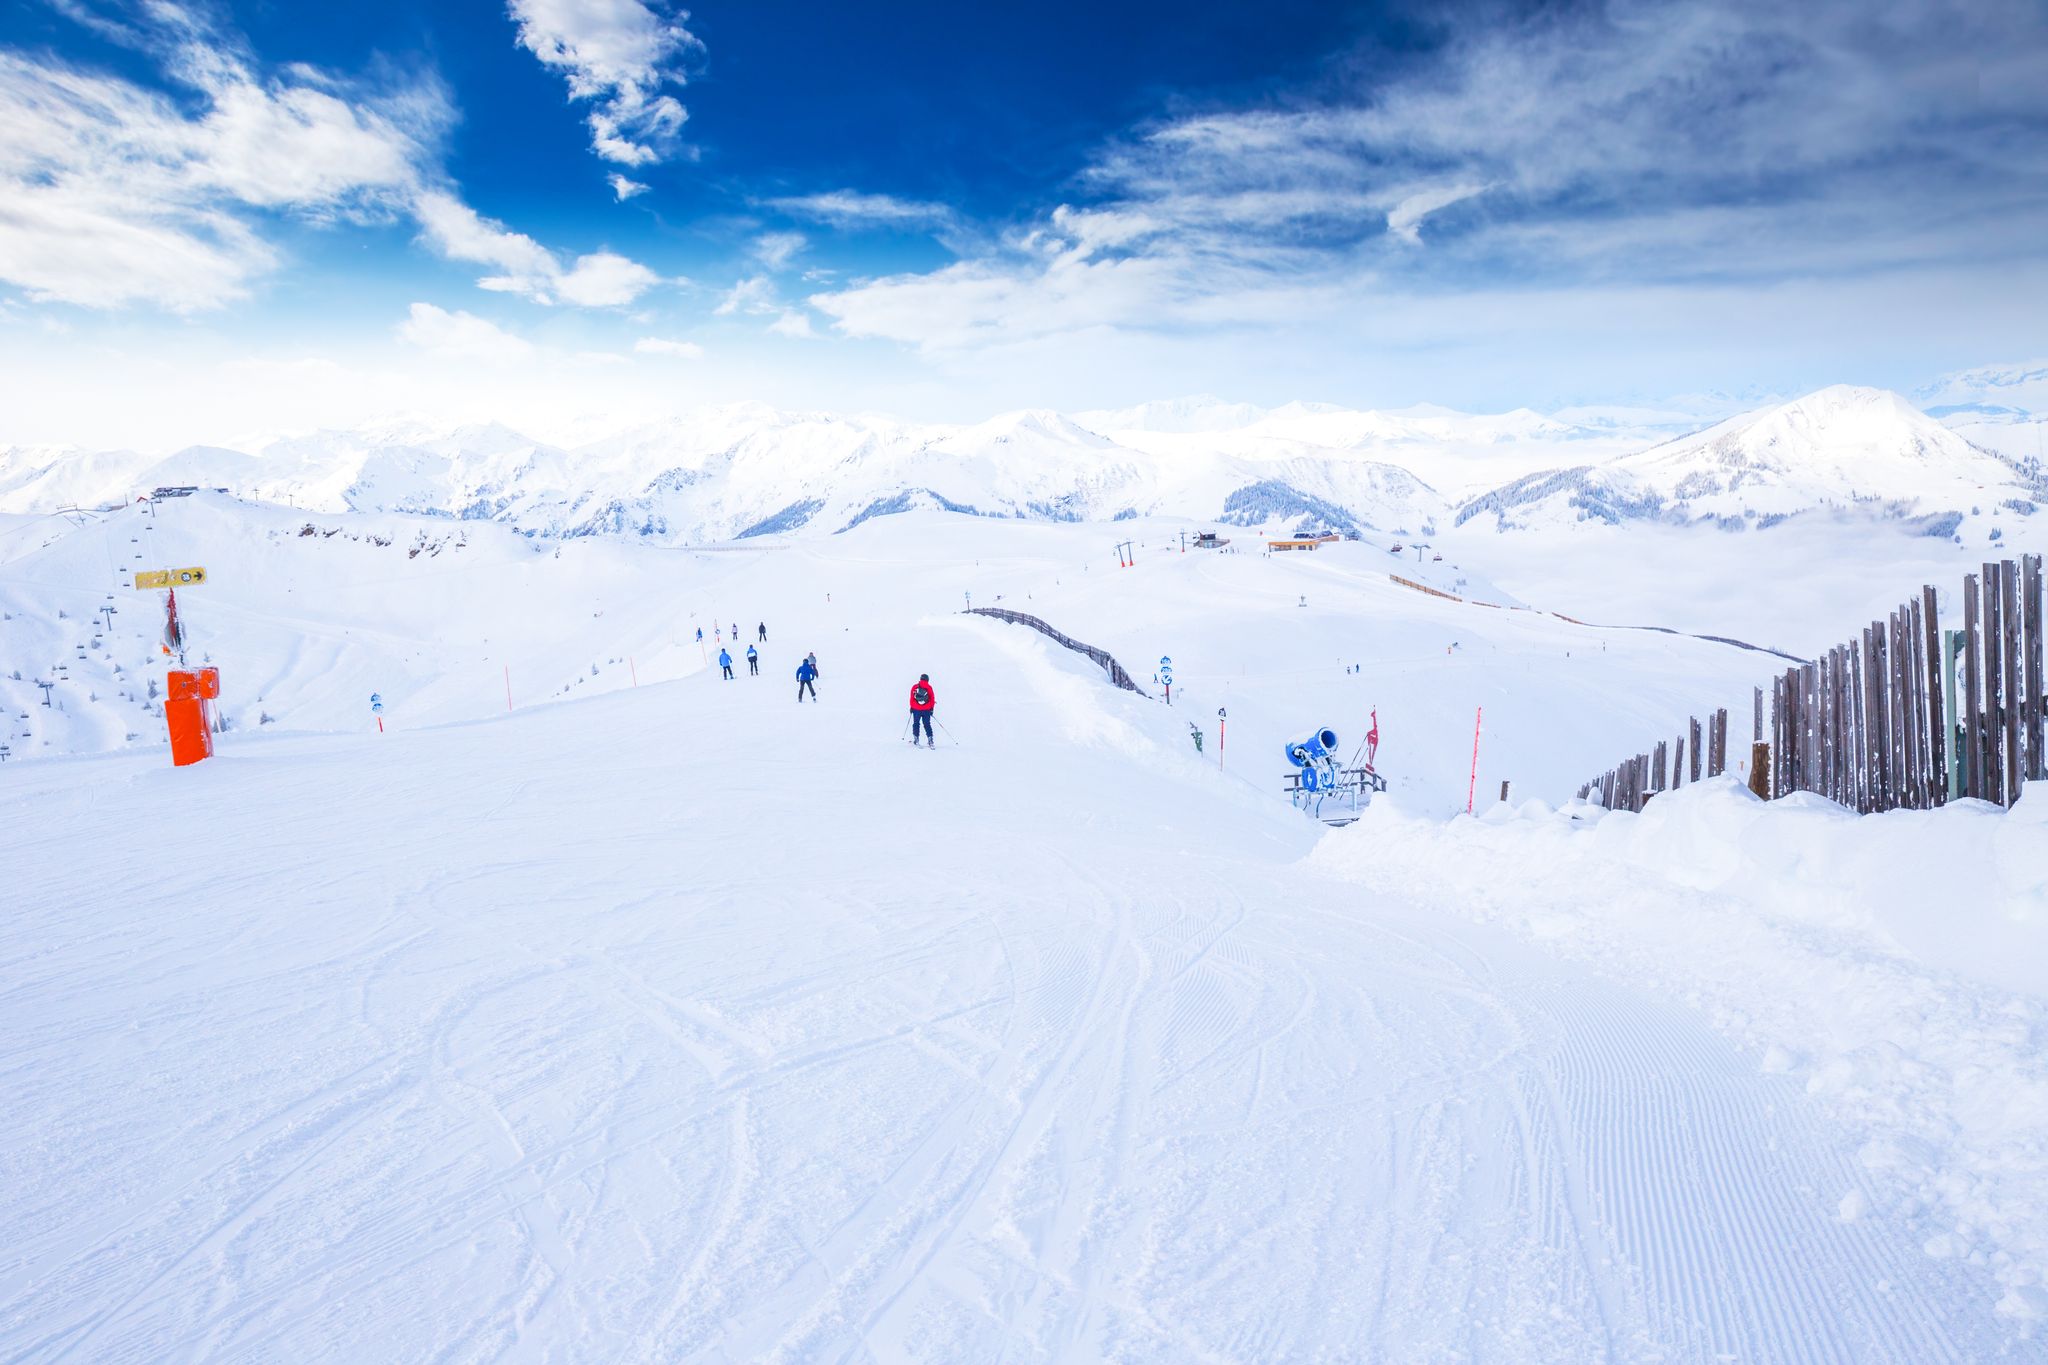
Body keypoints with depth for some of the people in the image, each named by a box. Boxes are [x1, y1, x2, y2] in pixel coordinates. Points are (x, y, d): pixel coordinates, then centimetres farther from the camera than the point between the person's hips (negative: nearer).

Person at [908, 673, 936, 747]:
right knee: (927, 725, 6)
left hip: (916, 709, 0)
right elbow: (932, 699, 1)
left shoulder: (914, 687, 1)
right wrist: (931, 708, 9)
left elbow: (911, 698, 3)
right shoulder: (929, 687, -1)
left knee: (916, 724, 12)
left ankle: (916, 740, 9)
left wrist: (911, 707, 11)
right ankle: (930, 739, -3)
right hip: (926, 710, 0)